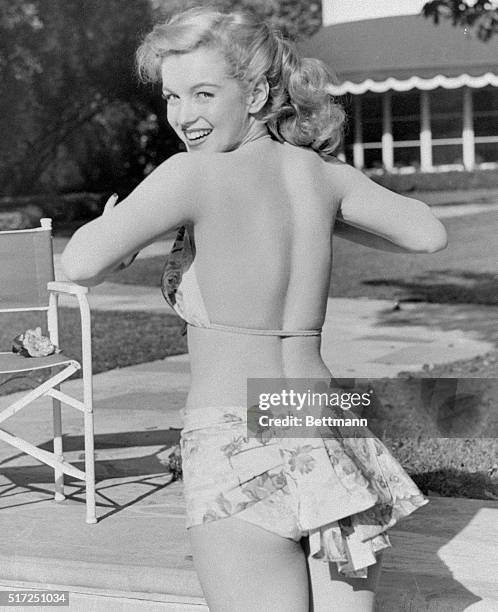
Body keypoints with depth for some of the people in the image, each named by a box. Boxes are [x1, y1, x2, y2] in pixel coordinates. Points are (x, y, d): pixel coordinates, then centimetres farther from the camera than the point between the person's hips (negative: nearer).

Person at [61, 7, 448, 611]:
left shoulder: (195, 173, -9)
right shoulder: (318, 170, 9)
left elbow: (80, 265, -17)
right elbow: (429, 234, 22)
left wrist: (111, 226, 6)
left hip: (237, 445, -6)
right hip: (331, 441, 6)